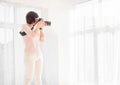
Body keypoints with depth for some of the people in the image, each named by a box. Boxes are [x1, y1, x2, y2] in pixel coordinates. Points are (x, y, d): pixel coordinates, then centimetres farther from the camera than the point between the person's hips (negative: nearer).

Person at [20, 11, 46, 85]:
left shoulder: (34, 28, 15)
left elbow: (42, 39, 11)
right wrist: (38, 26, -10)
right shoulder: (24, 26, -7)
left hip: (39, 54, 8)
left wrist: (41, 27, 7)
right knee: (29, 78, -9)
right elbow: (33, 36, -23)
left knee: (38, 77, 7)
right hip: (30, 55, -7)